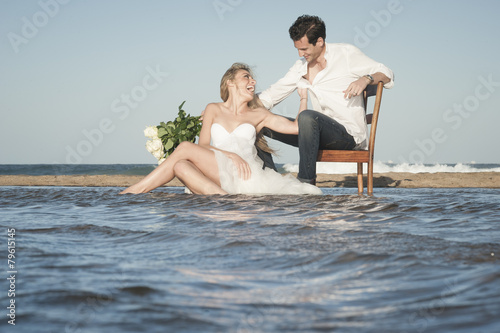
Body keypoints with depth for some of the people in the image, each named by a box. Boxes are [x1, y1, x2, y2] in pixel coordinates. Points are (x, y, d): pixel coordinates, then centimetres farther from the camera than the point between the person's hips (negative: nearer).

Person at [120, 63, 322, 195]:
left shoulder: (258, 114, 21)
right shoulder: (214, 110, 23)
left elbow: (296, 127, 11)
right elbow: (203, 146, 9)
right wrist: (231, 155, -9)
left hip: (247, 175, -2)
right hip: (219, 178, 2)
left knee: (185, 148, -20)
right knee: (180, 166, -32)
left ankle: (135, 190, -21)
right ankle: (225, 198, -48)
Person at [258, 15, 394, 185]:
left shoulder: (346, 53, -2)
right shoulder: (301, 67, 12)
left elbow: (387, 75, 0)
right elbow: (271, 95, 15)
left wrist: (366, 79, -21)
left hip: (349, 133, -6)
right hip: (320, 132, 6)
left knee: (308, 116, -37)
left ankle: (306, 180, -31)